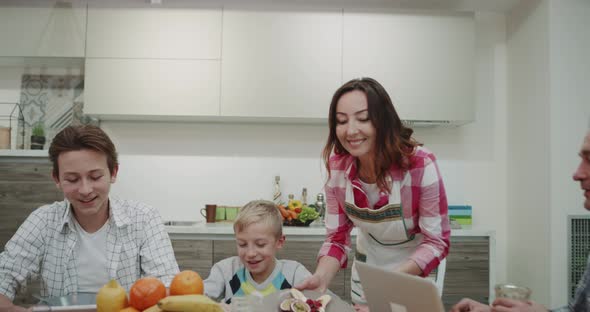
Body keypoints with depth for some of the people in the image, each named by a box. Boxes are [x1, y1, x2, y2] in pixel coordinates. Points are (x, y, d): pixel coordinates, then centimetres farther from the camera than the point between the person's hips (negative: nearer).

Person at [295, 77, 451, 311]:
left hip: (414, 274, -3)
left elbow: (437, 242, -22)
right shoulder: (337, 166, -17)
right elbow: (337, 239, -9)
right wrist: (321, 278, -29)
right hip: (364, 276, 4)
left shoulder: (421, 165, -29)